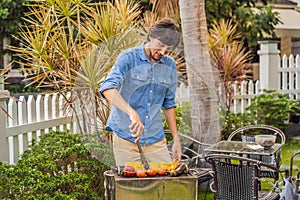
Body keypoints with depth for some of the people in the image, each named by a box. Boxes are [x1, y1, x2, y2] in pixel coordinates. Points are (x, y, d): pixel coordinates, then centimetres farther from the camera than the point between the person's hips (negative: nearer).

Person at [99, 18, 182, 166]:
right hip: (126, 138, -4)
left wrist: (176, 138, 11)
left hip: (156, 139, 4)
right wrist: (132, 113, -39)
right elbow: (107, 89, -25)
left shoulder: (169, 65, 8)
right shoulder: (128, 58, -8)